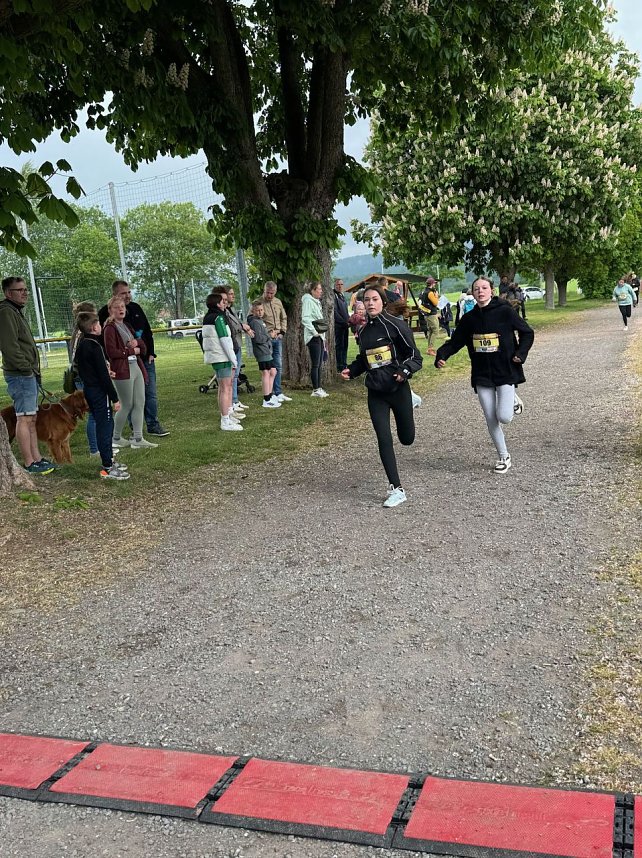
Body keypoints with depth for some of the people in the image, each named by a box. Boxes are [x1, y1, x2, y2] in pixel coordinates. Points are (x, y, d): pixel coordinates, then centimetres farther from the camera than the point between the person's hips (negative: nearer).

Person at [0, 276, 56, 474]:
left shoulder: (16, 312, 21)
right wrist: (26, 368, -18)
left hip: (28, 374, 11)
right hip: (20, 375, -11)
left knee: (31, 419, 12)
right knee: (24, 418, -8)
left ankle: (36, 458, 17)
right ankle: (30, 463, -5)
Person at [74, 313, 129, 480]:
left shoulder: (81, 344, 10)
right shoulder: (94, 346, -19)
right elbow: (103, 374, -20)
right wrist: (114, 398, -17)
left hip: (88, 389, 10)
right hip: (99, 391, -10)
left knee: (102, 425, 18)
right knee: (105, 427, -5)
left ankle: (109, 460, 28)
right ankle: (108, 468, -2)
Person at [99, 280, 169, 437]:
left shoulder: (136, 308, 9)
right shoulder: (106, 313, -7)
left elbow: (148, 331, 13)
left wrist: (150, 353, 5)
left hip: (145, 359, 5)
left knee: (151, 393, 7)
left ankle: (153, 425, 18)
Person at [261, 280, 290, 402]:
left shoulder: (278, 302, 12)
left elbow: (284, 318, 22)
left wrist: (282, 331, 6)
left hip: (278, 338, 6)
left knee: (278, 366, 9)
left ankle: (278, 393, 15)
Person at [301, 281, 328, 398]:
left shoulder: (317, 302, 19)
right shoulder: (308, 301, -10)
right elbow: (305, 319, -20)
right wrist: (315, 332, -20)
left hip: (320, 336, 9)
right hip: (313, 337, -9)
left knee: (319, 364, 11)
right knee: (315, 364, -6)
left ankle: (319, 388, 16)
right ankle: (316, 390, -2)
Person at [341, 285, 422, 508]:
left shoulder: (395, 325, -9)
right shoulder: (363, 332, 8)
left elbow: (415, 356, -9)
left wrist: (405, 371, -26)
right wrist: (351, 370, 3)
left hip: (397, 388, -4)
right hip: (375, 393, 4)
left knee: (407, 439, 10)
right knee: (383, 439, -6)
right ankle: (397, 490, 1)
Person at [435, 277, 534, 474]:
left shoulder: (505, 311, -8)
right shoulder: (469, 319, 3)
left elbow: (527, 333, 2)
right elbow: (455, 341, 9)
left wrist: (520, 353, -11)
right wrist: (441, 355, -9)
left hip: (505, 371, -3)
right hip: (482, 375, 4)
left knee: (504, 417, -13)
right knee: (491, 419, 5)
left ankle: (513, 399, 22)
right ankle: (504, 457, 23)